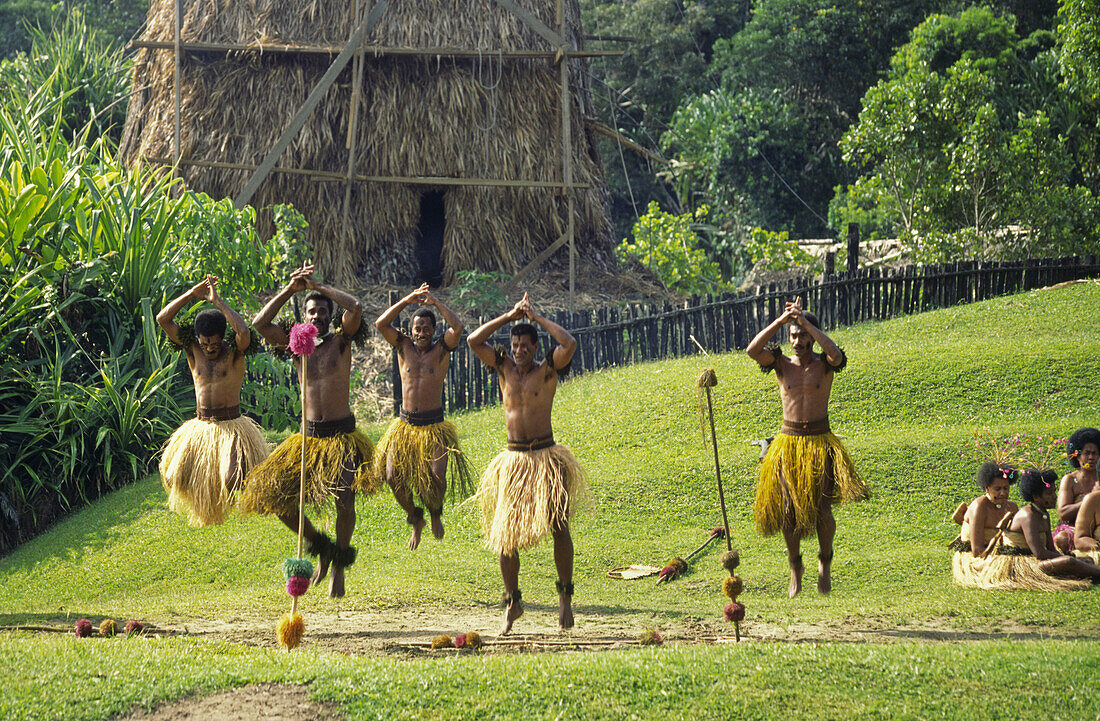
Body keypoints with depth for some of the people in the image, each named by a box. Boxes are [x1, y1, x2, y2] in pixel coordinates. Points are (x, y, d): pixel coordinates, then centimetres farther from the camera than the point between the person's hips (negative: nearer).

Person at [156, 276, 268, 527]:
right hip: (200, 428, 4)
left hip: (230, 428, -4)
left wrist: (217, 300, -25)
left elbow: (243, 331, -31)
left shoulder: (234, 352, -7)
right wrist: (192, 294, -11)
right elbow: (162, 319, -3)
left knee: (232, 480, -27)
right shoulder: (193, 350, 3)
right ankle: (204, 499, 22)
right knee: (174, 479, -8)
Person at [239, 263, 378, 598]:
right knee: (274, 495, -6)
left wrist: (318, 286, -10)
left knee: (344, 500, -18)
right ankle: (319, 546, 17)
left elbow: (355, 307, -18)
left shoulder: (341, 341, 0)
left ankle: (339, 568, 5)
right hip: (309, 435, 3)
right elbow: (260, 324, -4)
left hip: (342, 435, -3)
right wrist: (290, 289, -9)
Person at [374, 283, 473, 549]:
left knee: (437, 476, -19)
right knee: (393, 476, -11)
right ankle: (415, 518, 17)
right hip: (405, 425, 2)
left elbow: (457, 327, -20)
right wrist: (407, 300, -15)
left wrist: (435, 302, -15)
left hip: (434, 426, -2)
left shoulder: (441, 349, -1)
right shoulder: (404, 346, 4)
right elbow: (380, 324, -9)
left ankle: (435, 512, 17)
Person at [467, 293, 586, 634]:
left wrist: (537, 317, -10)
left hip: (547, 458, -3)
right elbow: (473, 341, 0)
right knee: (506, 535, 1)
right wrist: (509, 316, -2)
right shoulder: (504, 368, 8)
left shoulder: (548, 370, -1)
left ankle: (565, 595, 2)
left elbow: (570, 344, -19)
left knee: (558, 525, -14)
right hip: (513, 460, 3)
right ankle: (512, 603, 15)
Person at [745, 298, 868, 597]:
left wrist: (805, 322, -28)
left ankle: (825, 562, 17)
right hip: (788, 442, 2)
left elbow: (836, 354, -27)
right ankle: (795, 568, 19)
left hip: (820, 442, -2)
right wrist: (781, 320, -21)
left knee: (821, 509, -9)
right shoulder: (783, 365, 2)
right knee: (789, 510, -1)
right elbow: (752, 351, -15)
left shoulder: (824, 364, -2)